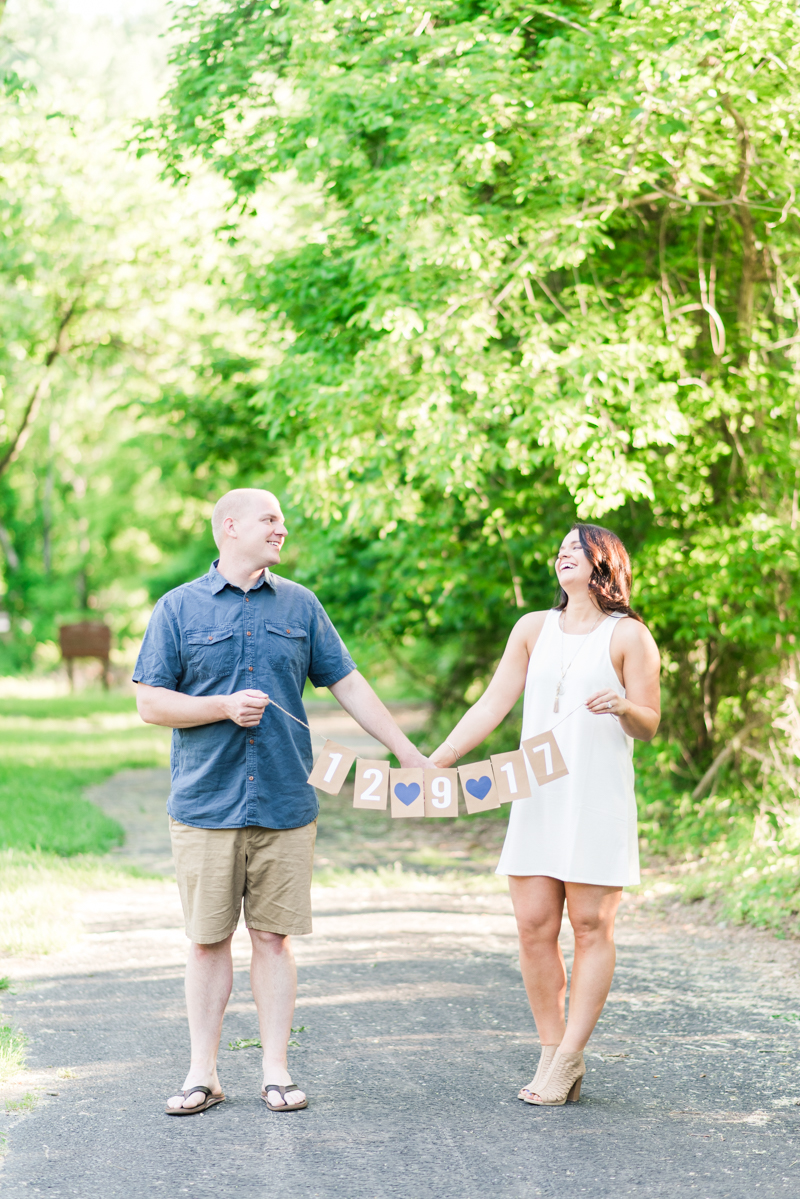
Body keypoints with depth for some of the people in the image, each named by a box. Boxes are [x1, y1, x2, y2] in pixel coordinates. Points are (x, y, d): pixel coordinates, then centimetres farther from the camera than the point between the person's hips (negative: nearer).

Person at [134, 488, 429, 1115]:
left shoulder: (300, 605, 10)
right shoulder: (179, 608, 2)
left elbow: (349, 684, 12)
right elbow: (151, 702, 0)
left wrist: (409, 753, 9)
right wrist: (226, 706, -13)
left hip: (285, 804, 2)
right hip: (205, 802, -2)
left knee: (274, 937, 5)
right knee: (208, 940, 3)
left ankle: (277, 1070, 12)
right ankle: (203, 1073, 12)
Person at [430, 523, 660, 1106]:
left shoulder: (628, 635, 2)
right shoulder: (534, 628, 13)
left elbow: (649, 726, 0)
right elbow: (492, 706, 10)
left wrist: (624, 706, -23)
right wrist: (435, 761, 1)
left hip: (599, 798, -4)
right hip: (537, 796, 4)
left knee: (592, 925, -4)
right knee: (535, 927, 0)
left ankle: (569, 1058, 2)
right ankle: (552, 1054, 9)